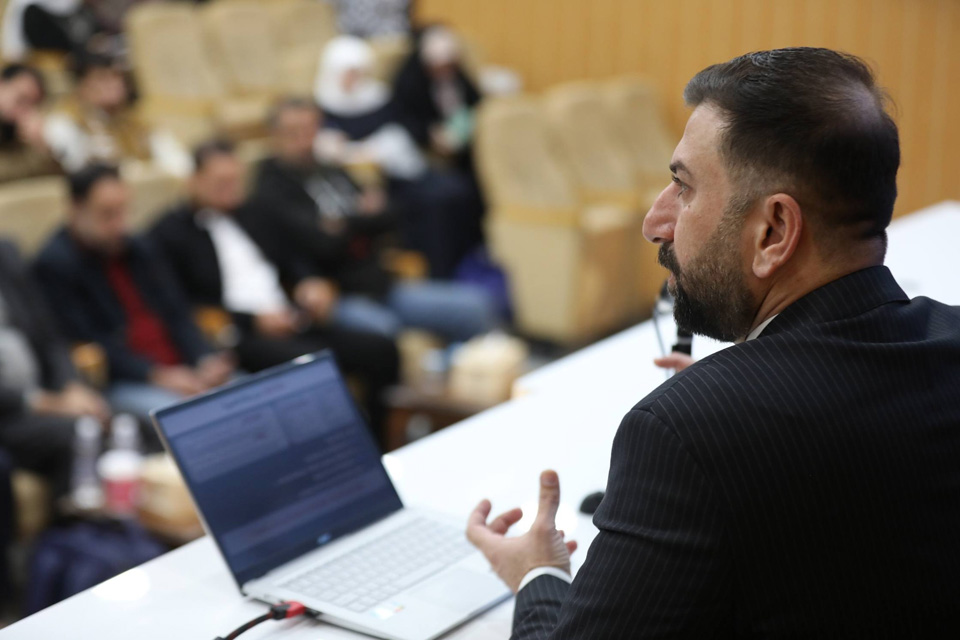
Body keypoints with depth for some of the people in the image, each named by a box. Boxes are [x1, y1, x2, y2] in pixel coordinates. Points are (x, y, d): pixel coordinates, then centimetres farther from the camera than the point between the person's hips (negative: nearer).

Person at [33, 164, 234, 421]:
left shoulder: (139, 250, 17)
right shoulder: (54, 264, -4)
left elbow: (177, 315, 15)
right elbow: (86, 342, -12)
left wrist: (206, 360, -6)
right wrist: (156, 375, -19)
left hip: (180, 372, 7)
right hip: (119, 384, -7)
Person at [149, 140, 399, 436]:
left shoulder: (251, 216, 23)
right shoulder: (170, 233, 1)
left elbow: (290, 260, 29)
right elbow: (183, 305, -7)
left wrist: (311, 284, 4)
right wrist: (253, 320, -14)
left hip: (294, 321, 7)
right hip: (237, 335, -7)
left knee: (381, 350, -13)